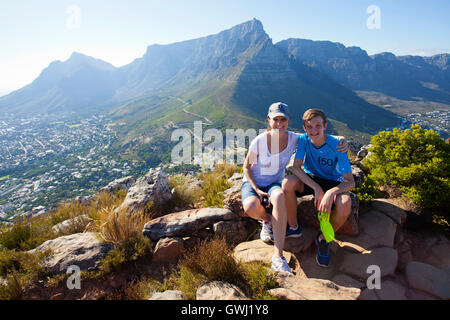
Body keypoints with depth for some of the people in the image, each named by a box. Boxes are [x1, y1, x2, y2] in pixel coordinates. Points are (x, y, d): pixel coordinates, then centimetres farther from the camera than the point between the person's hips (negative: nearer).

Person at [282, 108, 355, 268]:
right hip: (309, 179, 2)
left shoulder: (336, 145, -22)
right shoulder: (303, 140, -15)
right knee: (288, 182, -30)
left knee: (345, 203, -34)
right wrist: (316, 188, -35)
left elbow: (350, 182, -24)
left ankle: (323, 239, -4)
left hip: (333, 182, -2)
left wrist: (331, 192, -43)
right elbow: (296, 168, -22)